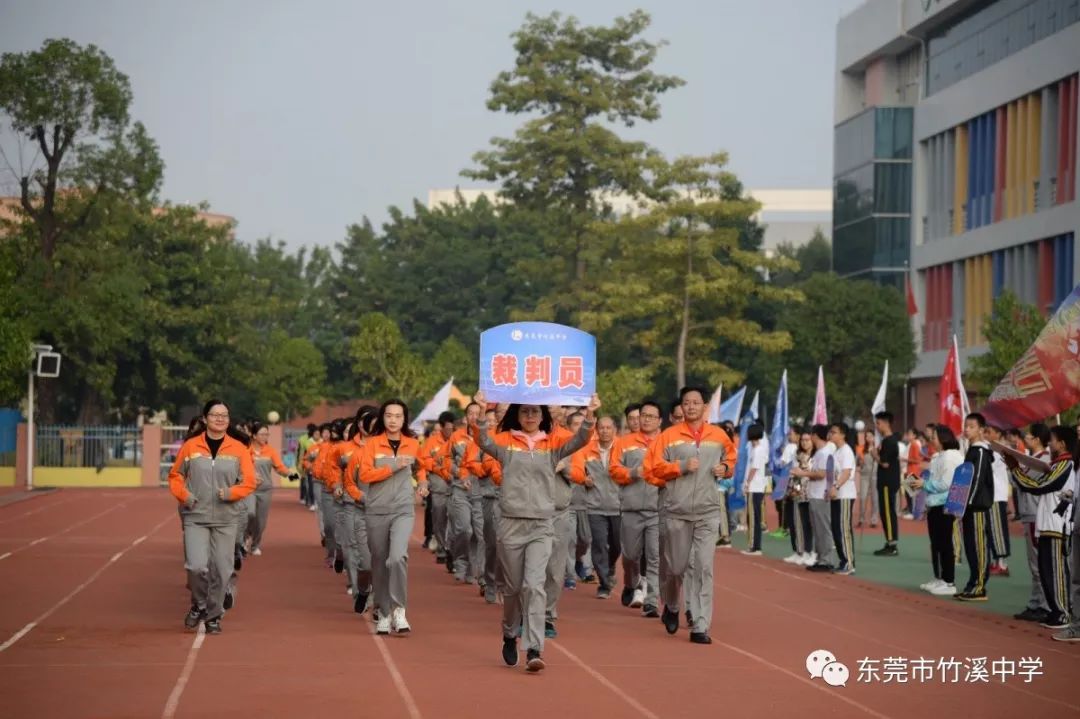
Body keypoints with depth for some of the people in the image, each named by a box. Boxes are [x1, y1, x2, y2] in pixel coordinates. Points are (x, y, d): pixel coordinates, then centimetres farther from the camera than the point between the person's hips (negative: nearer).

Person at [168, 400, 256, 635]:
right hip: (195, 517, -1)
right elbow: (175, 476, 8)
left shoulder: (238, 449, 1)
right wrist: (183, 494, -9)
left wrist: (231, 492, -16)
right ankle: (199, 605, 13)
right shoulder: (190, 446, 0)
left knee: (220, 569, 3)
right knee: (197, 566, -15)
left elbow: (249, 482, 1)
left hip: (225, 519, 1)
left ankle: (214, 615, 21)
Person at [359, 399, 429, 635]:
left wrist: (422, 482, 8)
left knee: (398, 557, -22)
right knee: (380, 563, 7)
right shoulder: (372, 443, 0)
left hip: (403, 510, 0)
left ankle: (399, 610, -11)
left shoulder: (412, 444, 8)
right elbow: (364, 474, -9)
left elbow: (419, 467, 28)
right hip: (376, 511, 0)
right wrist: (392, 467, -16)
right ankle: (383, 614, 21)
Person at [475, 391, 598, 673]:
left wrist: (589, 416, -28)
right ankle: (510, 636, 35)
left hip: (541, 526, 0)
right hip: (511, 524, 0)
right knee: (513, 587, 11)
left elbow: (579, 440, -10)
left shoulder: (552, 443, 6)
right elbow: (483, 441, -16)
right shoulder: (506, 441, 3)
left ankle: (534, 650, -15)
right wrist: (481, 414, -34)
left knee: (534, 585, -13)